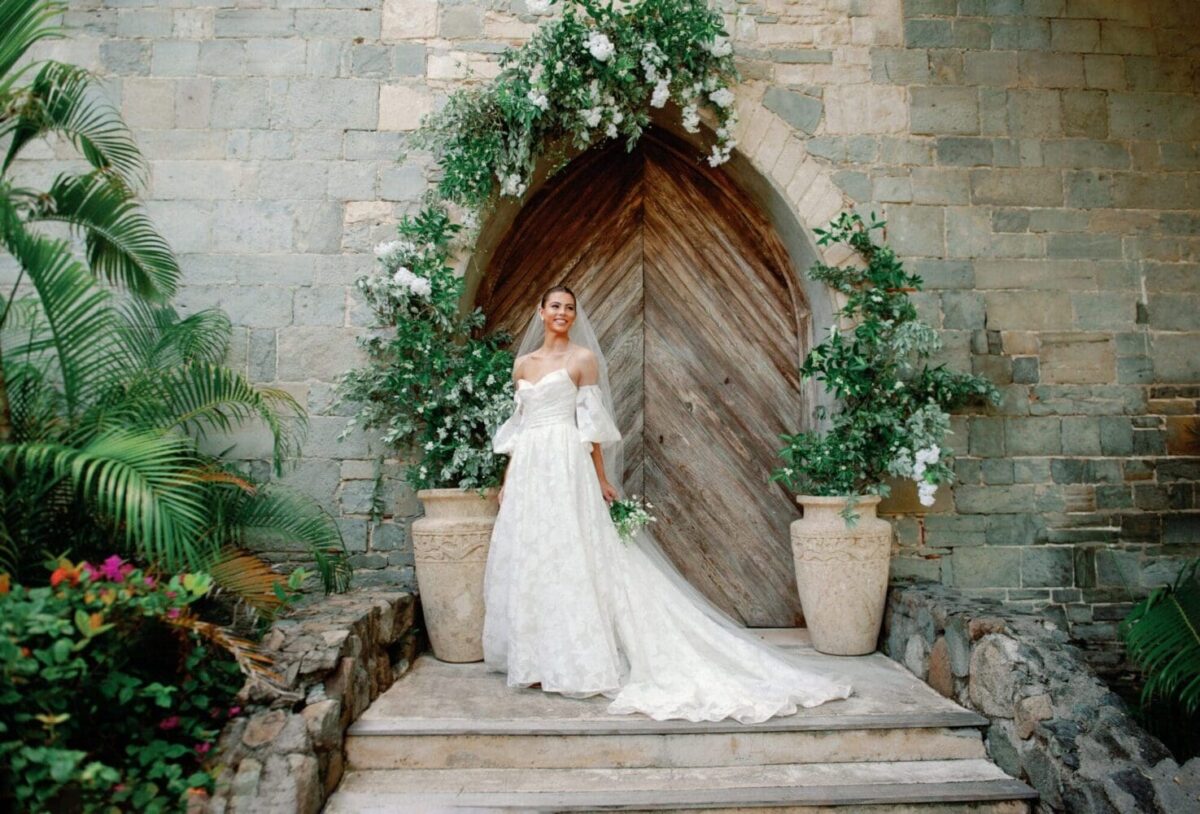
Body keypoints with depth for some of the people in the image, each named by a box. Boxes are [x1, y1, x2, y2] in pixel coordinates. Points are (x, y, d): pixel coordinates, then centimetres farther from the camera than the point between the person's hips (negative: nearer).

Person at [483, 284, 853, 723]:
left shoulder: (583, 358, 1)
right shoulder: (522, 364, 15)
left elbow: (591, 424, -3)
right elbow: (515, 428, 16)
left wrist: (601, 477, -7)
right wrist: (506, 480, 12)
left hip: (566, 466, -5)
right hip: (528, 470, 6)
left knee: (568, 557, -6)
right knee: (526, 561, 8)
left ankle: (572, 659, 4)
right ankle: (535, 655, 20)